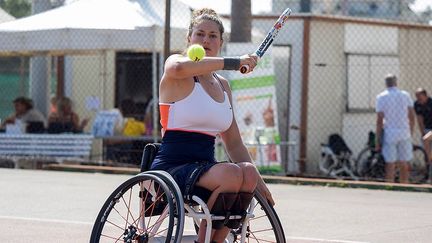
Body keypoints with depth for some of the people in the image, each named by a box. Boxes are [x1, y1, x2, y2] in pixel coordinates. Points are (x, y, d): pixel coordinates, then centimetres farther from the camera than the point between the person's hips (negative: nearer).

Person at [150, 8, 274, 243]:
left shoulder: (222, 85, 19)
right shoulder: (176, 68, 0)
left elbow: (233, 143, 23)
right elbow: (178, 67, -28)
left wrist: (257, 180, 10)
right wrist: (232, 62, -23)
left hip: (204, 167, 6)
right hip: (172, 166, -6)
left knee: (248, 172, -26)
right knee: (231, 175, -32)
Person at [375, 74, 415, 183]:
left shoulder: (381, 97, -4)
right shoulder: (405, 95, 4)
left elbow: (379, 120, -7)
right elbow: (412, 116, 4)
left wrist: (378, 139, -2)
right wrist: (411, 133, 15)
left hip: (389, 134, -2)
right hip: (404, 134, 2)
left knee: (390, 165, 1)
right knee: (404, 165, 8)